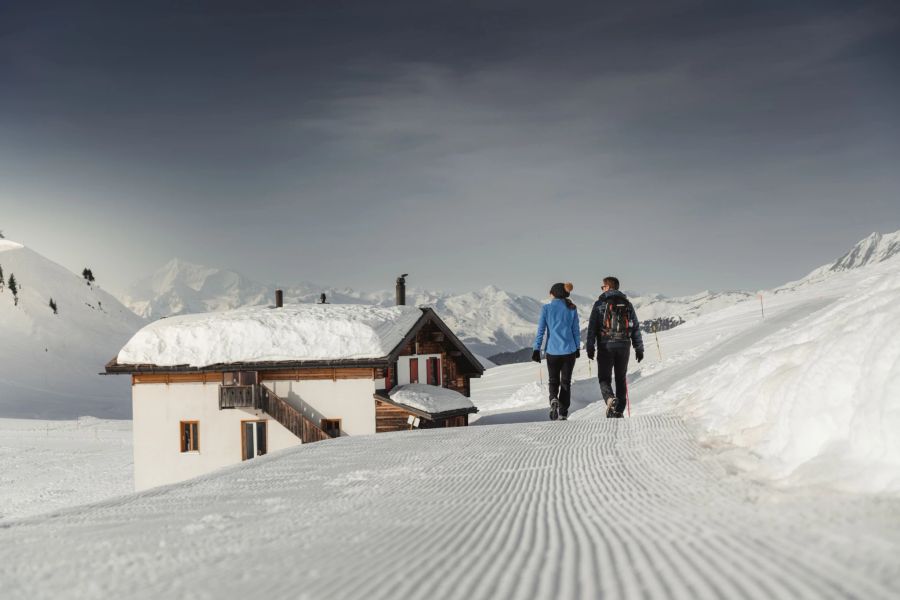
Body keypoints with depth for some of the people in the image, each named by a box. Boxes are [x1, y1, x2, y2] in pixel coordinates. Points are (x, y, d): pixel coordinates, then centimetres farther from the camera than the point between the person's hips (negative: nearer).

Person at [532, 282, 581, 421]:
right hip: (569, 350, 1)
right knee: (566, 382, 10)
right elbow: (576, 331, 6)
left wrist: (536, 349, 0)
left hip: (552, 351, -1)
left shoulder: (546, 308, -4)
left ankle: (553, 399, -15)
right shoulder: (572, 309, 1)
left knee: (554, 381, 15)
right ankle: (563, 414, 7)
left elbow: (541, 330, -5)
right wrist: (577, 348, 17)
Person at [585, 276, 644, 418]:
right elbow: (636, 327, 9)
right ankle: (619, 411, 11)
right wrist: (639, 348, 12)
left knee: (604, 378, 4)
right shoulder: (627, 304, 10)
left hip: (606, 346, -3)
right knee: (621, 378, 12)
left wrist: (590, 348, -3)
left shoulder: (600, 303, -1)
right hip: (624, 346, 3)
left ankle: (610, 399, -24)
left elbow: (592, 327, -5)